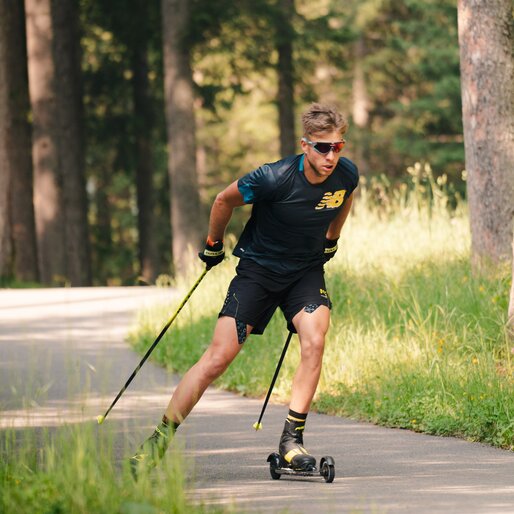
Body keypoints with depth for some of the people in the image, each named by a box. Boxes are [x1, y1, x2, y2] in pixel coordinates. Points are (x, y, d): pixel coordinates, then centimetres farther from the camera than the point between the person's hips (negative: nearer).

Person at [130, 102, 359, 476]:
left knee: (314, 343, -24)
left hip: (306, 271, 3)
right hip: (258, 268, -3)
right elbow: (225, 201, -7)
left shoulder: (347, 175, -13)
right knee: (219, 357, -9)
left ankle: (292, 439, -15)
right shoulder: (275, 179, -27)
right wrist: (214, 245, 6)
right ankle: (160, 440, 0)